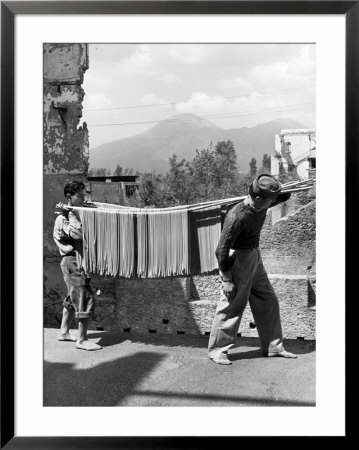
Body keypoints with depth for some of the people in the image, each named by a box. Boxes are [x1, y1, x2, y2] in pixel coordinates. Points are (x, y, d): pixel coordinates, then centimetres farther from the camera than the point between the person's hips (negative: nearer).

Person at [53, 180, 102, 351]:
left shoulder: (76, 213, 14)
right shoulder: (63, 218, -15)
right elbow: (78, 233, -31)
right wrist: (69, 214, -25)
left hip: (79, 260, 10)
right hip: (72, 261, -10)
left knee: (73, 298, 18)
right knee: (86, 298, -9)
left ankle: (64, 332, 31)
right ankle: (81, 340, -2)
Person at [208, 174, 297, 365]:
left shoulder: (262, 205, -3)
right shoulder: (237, 217, -27)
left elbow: (284, 196, 20)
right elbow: (221, 250, -23)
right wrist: (227, 279, -19)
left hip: (254, 258, 9)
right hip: (237, 259, -9)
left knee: (268, 301, 14)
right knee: (232, 305, -2)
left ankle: (273, 346, 28)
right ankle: (217, 350, 14)